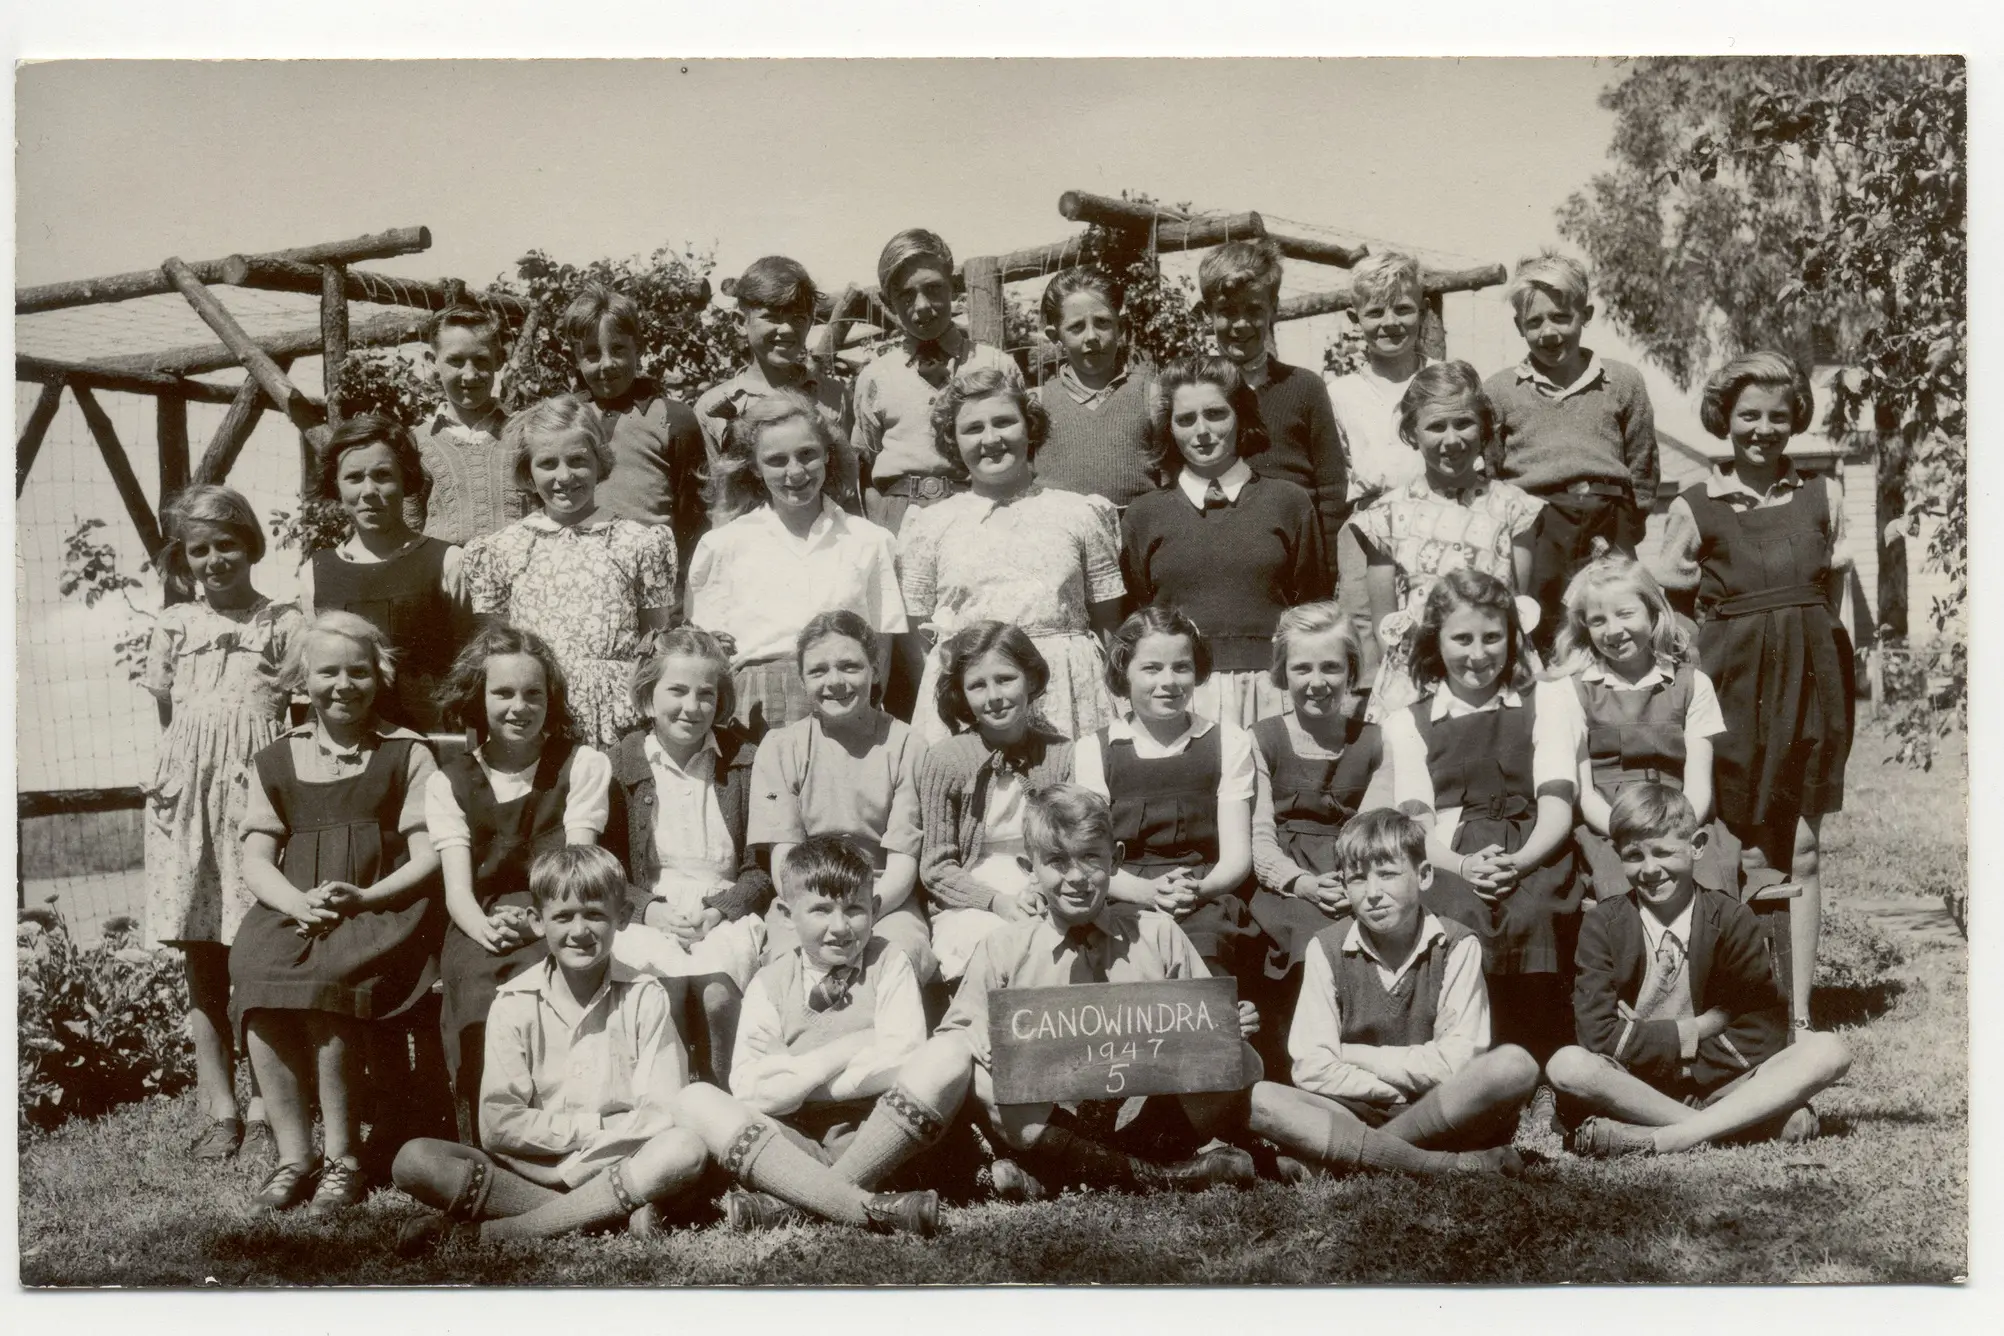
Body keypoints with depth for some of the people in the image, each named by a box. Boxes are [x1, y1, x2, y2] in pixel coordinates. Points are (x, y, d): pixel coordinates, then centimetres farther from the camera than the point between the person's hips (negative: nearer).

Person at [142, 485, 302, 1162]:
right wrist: (155, 771, 5)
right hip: (190, 800, 3)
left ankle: (265, 1105, 6)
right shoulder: (172, 625, 14)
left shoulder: (283, 623, 4)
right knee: (203, 968, 6)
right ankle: (221, 1111, 14)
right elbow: (158, 710, 19)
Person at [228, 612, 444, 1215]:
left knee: (324, 981, -32)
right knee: (254, 974, -28)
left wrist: (364, 897, -16)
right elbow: (256, 861, 9)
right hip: (293, 910, 3)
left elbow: (428, 856, 1)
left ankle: (343, 1158, -21)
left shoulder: (407, 754, 8)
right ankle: (293, 1154, -18)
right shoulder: (274, 763, 16)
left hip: (382, 910, -3)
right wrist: (300, 904, -13)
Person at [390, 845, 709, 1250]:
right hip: (527, 1171, 1)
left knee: (685, 1150, -33)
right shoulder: (515, 1003, 3)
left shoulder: (644, 997, 1)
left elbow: (662, 1118, -8)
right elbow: (498, 1127, -5)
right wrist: (598, 1126, -9)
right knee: (414, 1159, -21)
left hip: (622, 1168, 0)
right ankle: (611, 1211, -27)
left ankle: (481, 1233, -28)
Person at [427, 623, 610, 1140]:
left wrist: (538, 921, -22)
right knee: (482, 1004, -31)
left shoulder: (583, 765, 10)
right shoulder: (448, 783, 13)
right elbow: (457, 887, 1)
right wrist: (488, 930, -22)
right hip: (481, 931, 1)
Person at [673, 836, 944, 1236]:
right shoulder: (770, 983, 6)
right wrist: (846, 1051, -11)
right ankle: (868, 1207, -36)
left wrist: (793, 1082, -7)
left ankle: (789, 1203, -26)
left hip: (876, 1141, -1)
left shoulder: (888, 964, 5)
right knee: (696, 1101, -23)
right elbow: (751, 1089, -7)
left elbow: (904, 1062, -10)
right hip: (791, 1140, 1)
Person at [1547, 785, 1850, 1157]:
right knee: (1567, 1065, -32)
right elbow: (1598, 1033, -13)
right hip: (1633, 1083, -1)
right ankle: (1753, 1121, -29)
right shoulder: (1605, 923, -3)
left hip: (1718, 1082, 1)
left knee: (1828, 1052, -21)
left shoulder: (1731, 919, -1)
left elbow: (1766, 1030, -7)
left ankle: (1660, 1139, -32)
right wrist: (1696, 1031, -11)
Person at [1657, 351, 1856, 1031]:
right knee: (1750, 856, -2)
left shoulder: (1822, 496, 9)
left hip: (1811, 678, 2)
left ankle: (1799, 1013, 10)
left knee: (1803, 853, 3)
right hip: (1737, 683, -2)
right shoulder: (1694, 508, 1)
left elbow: (1828, 598, 19)